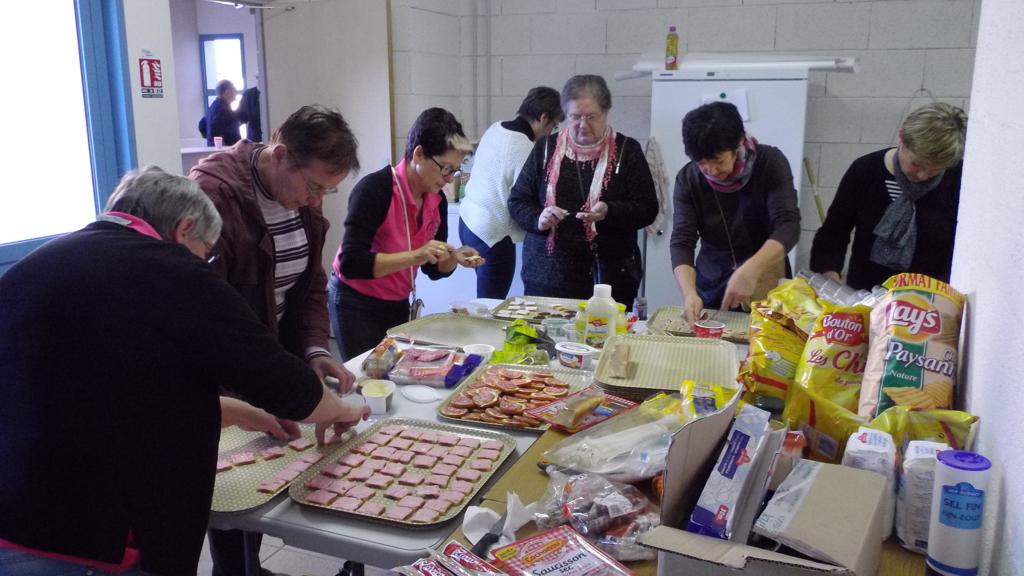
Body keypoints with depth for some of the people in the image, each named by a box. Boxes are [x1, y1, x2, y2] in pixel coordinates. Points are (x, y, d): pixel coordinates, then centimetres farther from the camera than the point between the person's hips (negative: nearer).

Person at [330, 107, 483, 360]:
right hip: (356, 304, -6)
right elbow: (350, 263, -29)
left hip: (398, 305, 6)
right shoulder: (375, 189, -21)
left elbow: (434, 269, 7)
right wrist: (414, 255, -35)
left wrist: (455, 258, -13)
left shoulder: (437, 200, -2)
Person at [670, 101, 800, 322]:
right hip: (711, 290, 1)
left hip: (767, 290, -1)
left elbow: (788, 225, -24)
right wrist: (689, 293, -35)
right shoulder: (688, 179, -11)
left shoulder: (770, 163, -15)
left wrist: (750, 270, -41)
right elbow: (681, 241, -17)